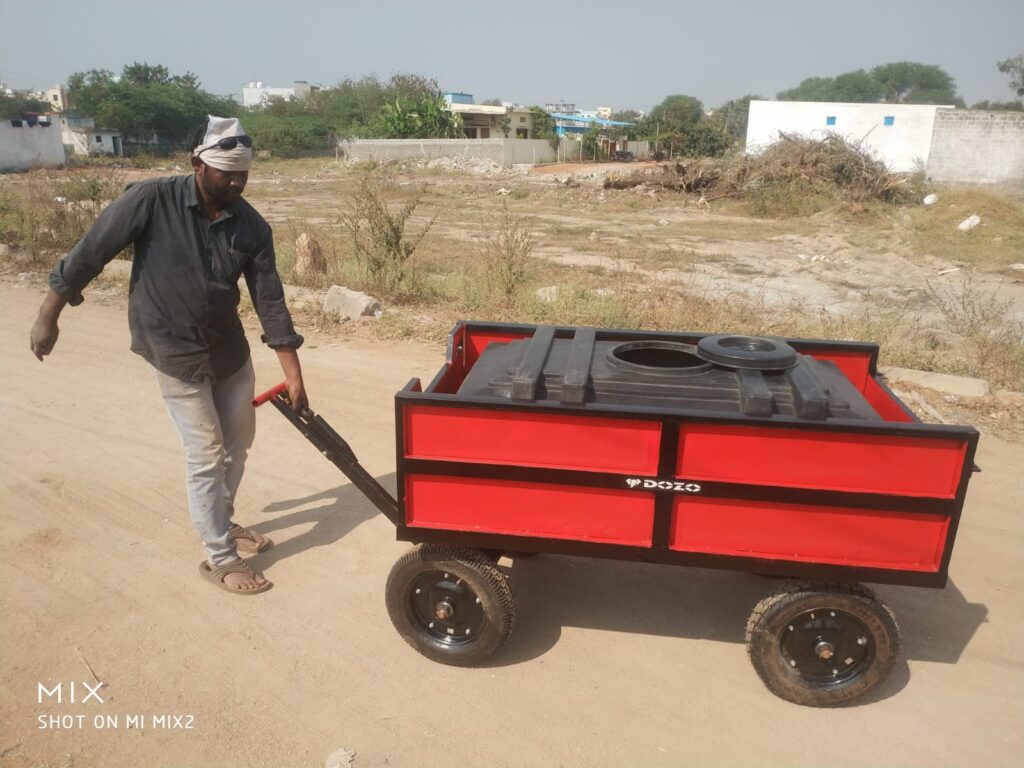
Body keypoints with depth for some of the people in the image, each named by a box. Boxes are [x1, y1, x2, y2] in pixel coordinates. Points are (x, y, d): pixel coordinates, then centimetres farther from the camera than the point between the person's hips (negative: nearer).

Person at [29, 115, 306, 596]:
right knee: (206, 455, -1)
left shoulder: (252, 226, -8)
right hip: (175, 352, -5)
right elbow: (88, 256, -10)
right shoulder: (151, 201, -19)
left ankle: (221, 521, 40)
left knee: (239, 440, 16)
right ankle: (220, 558, 15)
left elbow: (270, 302, -6)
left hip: (230, 348, 5)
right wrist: (47, 319, -4)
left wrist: (293, 376, -8)